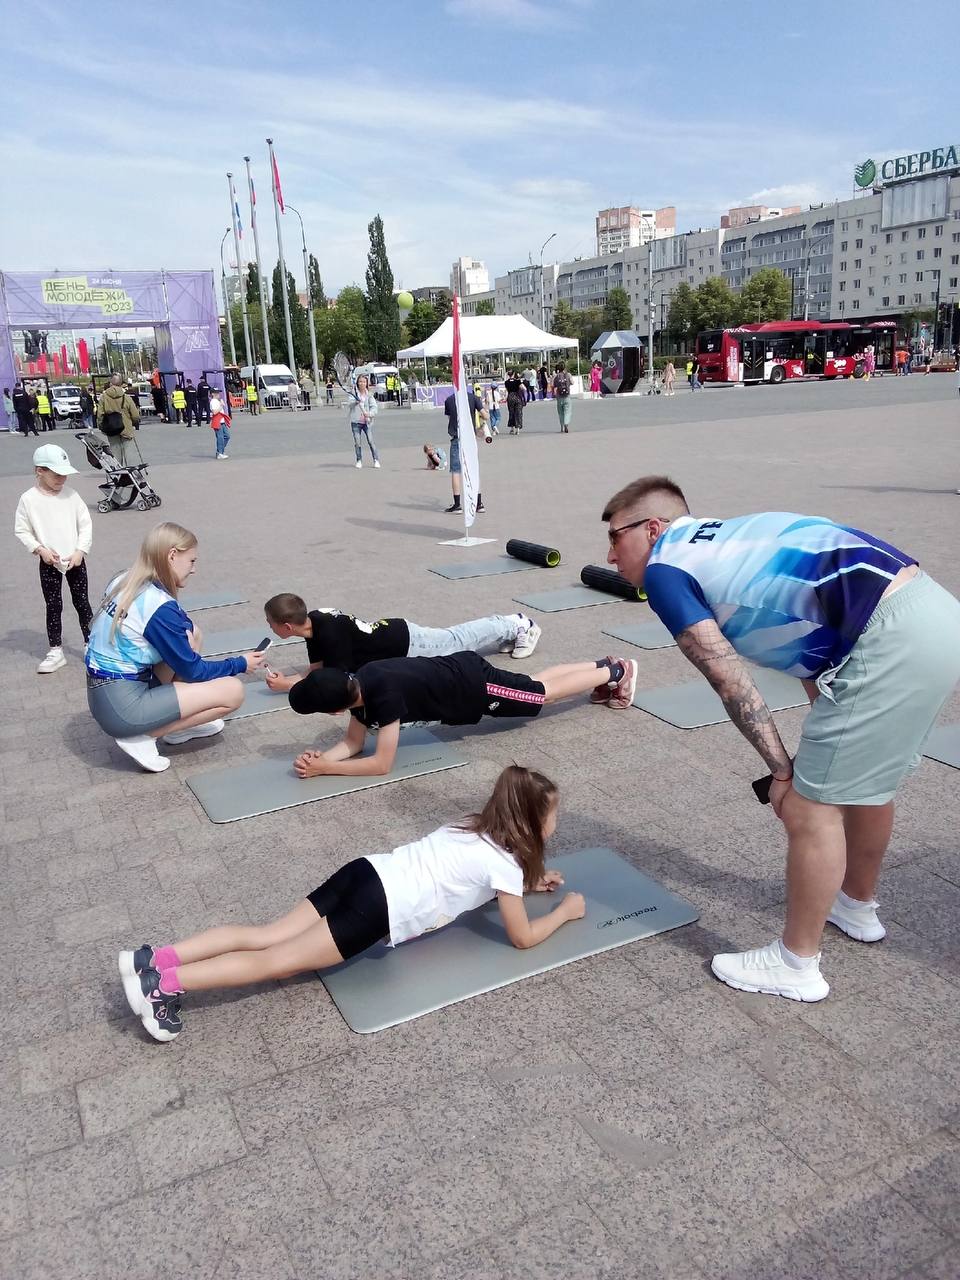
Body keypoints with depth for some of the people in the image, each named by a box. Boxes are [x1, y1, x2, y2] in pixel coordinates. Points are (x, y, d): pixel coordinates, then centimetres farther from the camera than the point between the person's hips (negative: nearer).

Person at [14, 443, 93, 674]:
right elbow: (22, 530, -2)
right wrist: (40, 549, -14)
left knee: (82, 603, 8)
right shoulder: (28, 499, -8)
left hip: (75, 560, 1)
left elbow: (85, 525, 0)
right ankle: (56, 651, 15)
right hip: (49, 563, -1)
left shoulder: (71, 494, -3)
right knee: (53, 606, 6)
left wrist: (80, 551, -10)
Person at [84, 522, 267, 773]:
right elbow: (193, 671, -9)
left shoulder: (123, 582, 3)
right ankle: (142, 737, -4)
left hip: (103, 695, 9)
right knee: (233, 691, -8)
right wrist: (240, 664, 4)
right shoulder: (160, 606, -21)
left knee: (192, 633, 14)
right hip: (122, 708, -9)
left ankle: (179, 725, 17)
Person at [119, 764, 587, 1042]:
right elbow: (522, 937, 5)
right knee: (281, 959, -10)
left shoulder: (473, 827, 22)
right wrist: (565, 910, 19)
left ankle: (157, 959, -6)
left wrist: (528, 881, 35)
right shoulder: (506, 862, -2)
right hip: (380, 907, -7)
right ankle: (166, 984, -19)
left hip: (365, 873, 7)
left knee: (266, 936, 2)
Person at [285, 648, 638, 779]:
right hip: (458, 669, 7)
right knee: (536, 682, 24)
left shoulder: (385, 694, -37)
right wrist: (321, 757, -22)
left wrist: (324, 769, -31)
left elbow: (382, 764, -33)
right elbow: (353, 743, -3)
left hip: (476, 686, -7)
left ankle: (616, 672, 32)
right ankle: (604, 666, 40)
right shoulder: (356, 683, -13)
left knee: (544, 691, 14)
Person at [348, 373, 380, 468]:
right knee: (357, 442, 2)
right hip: (356, 421, 1)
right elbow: (351, 403, -11)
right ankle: (359, 461, 15)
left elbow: (374, 407, -4)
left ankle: (376, 460, 4)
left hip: (367, 421, 0)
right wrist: (356, 401, -33)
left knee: (371, 441, -7)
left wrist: (369, 414, -24)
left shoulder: (369, 395, 4)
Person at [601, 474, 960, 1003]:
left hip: (891, 639, -9)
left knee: (809, 807, 4)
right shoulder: (730, 539, 24)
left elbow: (732, 683, -3)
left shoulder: (663, 570, 0)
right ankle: (858, 907, 48)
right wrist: (819, 748, 23)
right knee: (867, 780, 27)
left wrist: (782, 769, 7)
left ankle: (797, 965, 21)